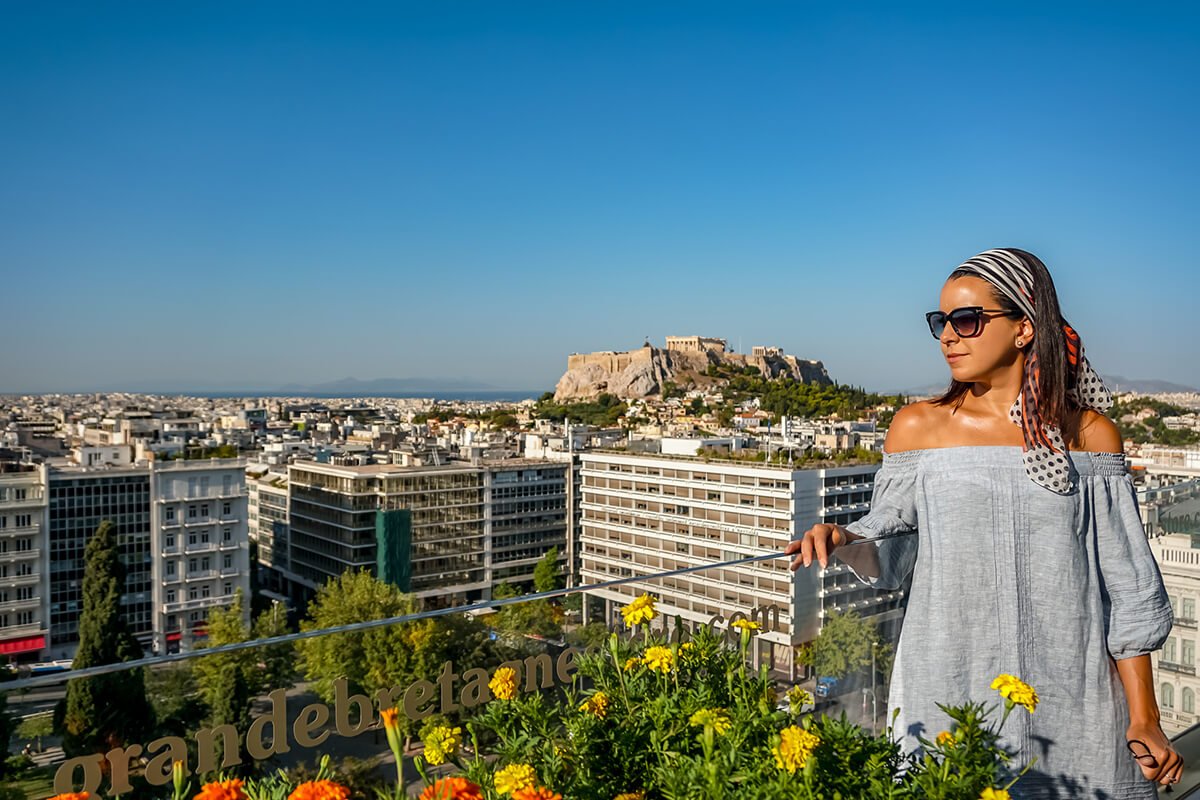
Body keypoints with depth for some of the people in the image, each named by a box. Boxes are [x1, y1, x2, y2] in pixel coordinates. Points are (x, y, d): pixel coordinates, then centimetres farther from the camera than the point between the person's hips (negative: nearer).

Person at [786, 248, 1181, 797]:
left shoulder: (1091, 436, 0)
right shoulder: (918, 427, 0)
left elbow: (1127, 589, 3)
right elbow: (888, 556, 4)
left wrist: (1144, 720, 2)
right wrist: (841, 538, -17)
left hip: (1071, 700, 1)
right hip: (949, 695, 0)